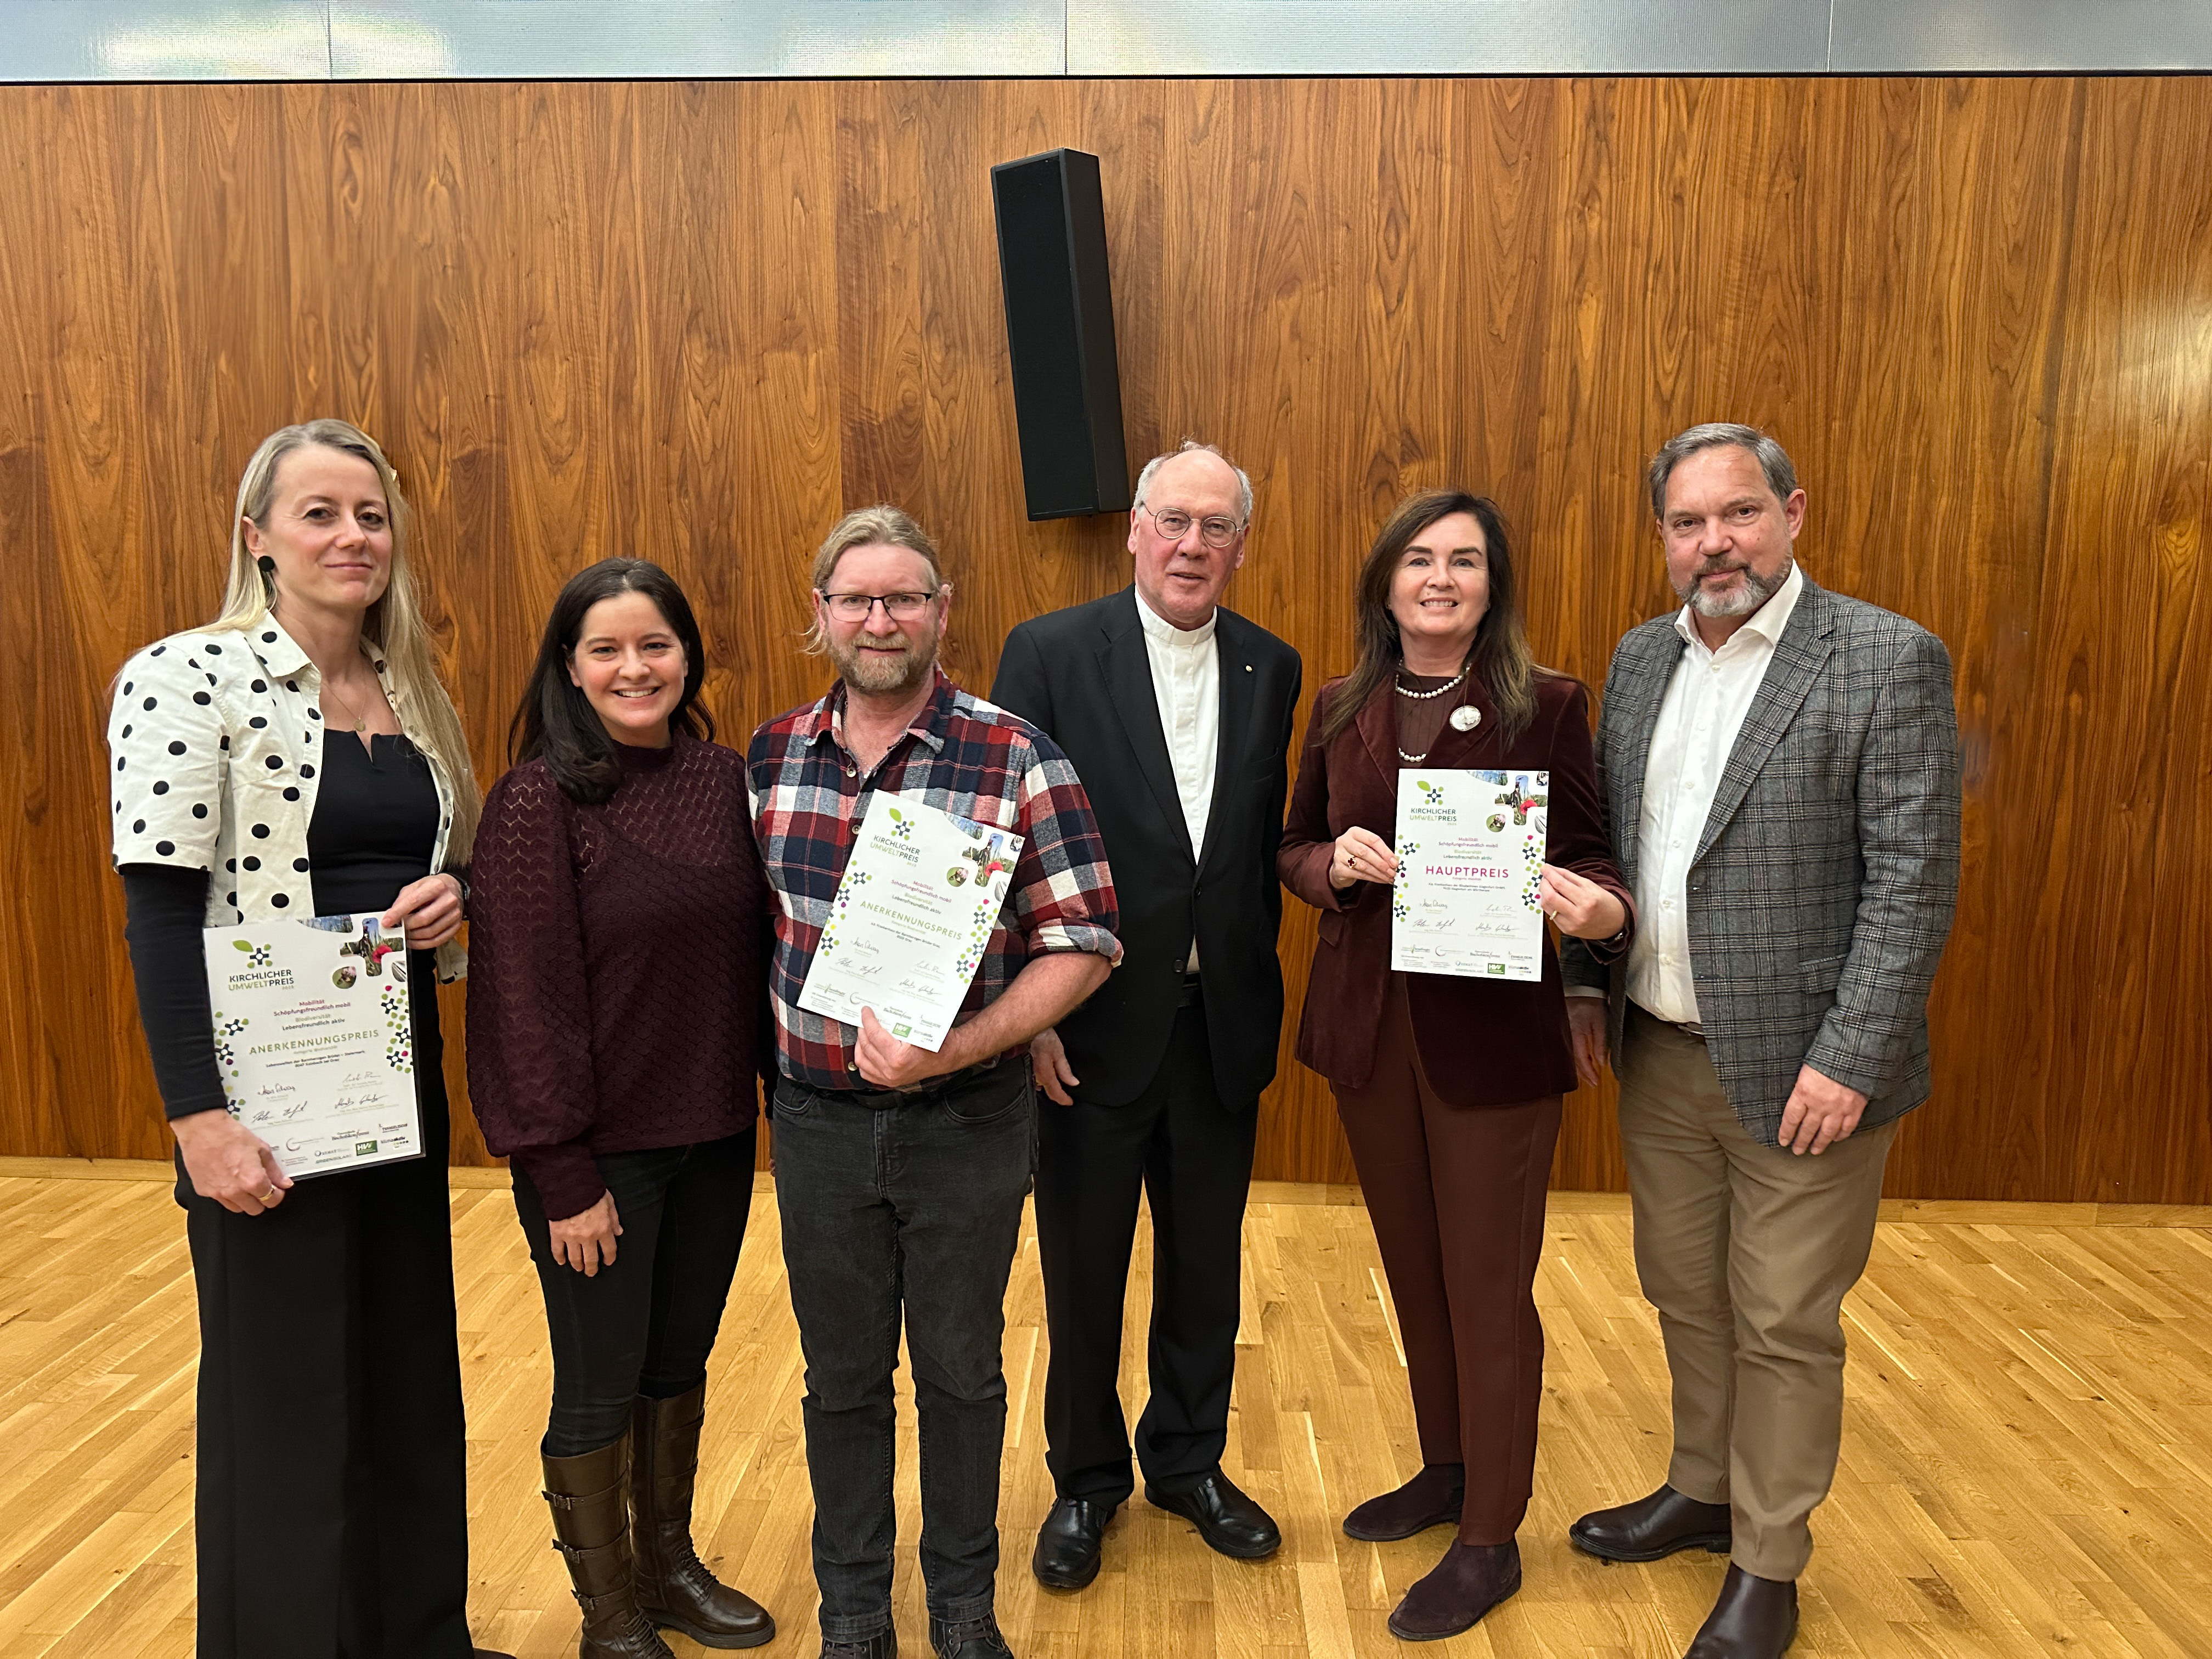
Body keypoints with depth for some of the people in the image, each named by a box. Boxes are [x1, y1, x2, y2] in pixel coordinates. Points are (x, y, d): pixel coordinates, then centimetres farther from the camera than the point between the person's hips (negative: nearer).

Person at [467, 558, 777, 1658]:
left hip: (714, 1136, 5)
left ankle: (670, 1566, 42)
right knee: (599, 1390, 11)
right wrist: (564, 1175, -14)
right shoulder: (538, 800, -14)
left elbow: (753, 951, 5)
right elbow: (527, 994, -15)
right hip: (598, 1150, -5)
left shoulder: (724, 780, 1)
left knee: (679, 1368, 20)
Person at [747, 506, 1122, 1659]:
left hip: (967, 1122, -2)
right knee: (842, 1379, 18)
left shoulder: (1015, 757, -12)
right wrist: (781, 1035, 2)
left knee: (961, 1373, 16)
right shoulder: (770, 756, 1)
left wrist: (958, 1048, -23)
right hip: (816, 1120, 3)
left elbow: (1083, 943, -13)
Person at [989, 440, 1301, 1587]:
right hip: (1090, 1023, -3)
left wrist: (1257, 985, 4)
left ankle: (1188, 1461, 41)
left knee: (1206, 1263, 18)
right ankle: (1085, 1481, 36)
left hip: (1222, 1021, 4)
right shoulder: (1049, 653, -8)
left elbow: (1265, 839, 8)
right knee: (1083, 1270, 13)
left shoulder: (1270, 669, 4)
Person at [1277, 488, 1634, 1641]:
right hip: (1366, 1025, 4)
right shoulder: (1342, 710, 4)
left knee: (1488, 1287, 7)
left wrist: (1602, 909, -26)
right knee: (1412, 1268, 19)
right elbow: (1292, 850, 10)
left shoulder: (1547, 706, -7)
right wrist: (1337, 865, -12)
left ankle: (1490, 1539, 26)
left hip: (1494, 1031, -4)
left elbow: (1588, 854, -4)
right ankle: (1446, 1468, 42)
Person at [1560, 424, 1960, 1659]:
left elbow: (1916, 879, -14)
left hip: (1795, 1068, -5)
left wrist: (1848, 1061, -17)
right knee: (1688, 1299, 20)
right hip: (1659, 1054, 6)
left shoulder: (1890, 660, -11)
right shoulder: (1643, 657, 7)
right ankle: (1702, 1493, 42)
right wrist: (1588, 987, 6)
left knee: (1783, 1325, 8)